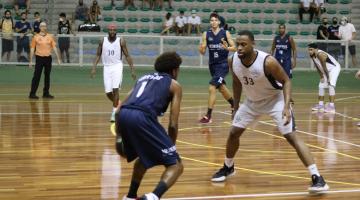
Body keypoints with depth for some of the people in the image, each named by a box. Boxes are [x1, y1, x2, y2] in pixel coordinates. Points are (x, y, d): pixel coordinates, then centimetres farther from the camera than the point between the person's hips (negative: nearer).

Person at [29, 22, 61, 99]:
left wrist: (58, 58, 1)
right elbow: (32, 49, 2)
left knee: (47, 76, 9)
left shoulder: (50, 37, 6)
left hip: (48, 58, 3)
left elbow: (54, 47, 7)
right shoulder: (36, 37, 1)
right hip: (39, 58, -3)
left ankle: (46, 93, 18)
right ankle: (32, 93, -1)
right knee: (36, 76, -4)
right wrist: (30, 61, -1)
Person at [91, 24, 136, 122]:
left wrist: (132, 70, -3)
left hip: (117, 67, -3)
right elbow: (98, 55, 9)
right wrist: (94, 67, -2)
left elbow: (127, 56, 1)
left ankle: (114, 112, -11)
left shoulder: (121, 41, -3)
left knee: (115, 89, -17)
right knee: (108, 92, 2)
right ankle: (117, 105, 31)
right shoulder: (102, 41, 2)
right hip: (107, 67, 3)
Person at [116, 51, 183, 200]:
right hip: (142, 117, -6)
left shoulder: (144, 78, 34)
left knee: (144, 156, 35)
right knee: (175, 165, 3)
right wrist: (170, 147, 23)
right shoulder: (174, 85, 19)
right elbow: (173, 124, 10)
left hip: (124, 116, 6)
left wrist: (119, 136, 37)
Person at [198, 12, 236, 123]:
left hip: (223, 64, -5)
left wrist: (227, 48, -25)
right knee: (221, 87, 21)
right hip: (212, 64, 5)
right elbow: (203, 52, 2)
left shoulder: (225, 33, -6)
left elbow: (234, 48, -4)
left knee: (212, 88, -18)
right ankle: (234, 105, 46)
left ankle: (208, 116, -15)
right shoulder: (206, 34, 2)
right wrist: (201, 48, -21)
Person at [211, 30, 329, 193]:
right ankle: (228, 168, 35)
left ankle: (316, 177, -16)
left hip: (275, 99, -6)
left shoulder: (268, 62, -33)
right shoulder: (233, 61, -16)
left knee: (291, 136, -16)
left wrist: (286, 106, -33)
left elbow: (286, 81, -20)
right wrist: (235, 107, 10)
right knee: (233, 133, 9)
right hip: (252, 101, 6)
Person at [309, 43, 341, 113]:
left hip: (334, 68, -9)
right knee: (321, 86, 11)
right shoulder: (312, 56, -7)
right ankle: (320, 105, 21)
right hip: (327, 70, 9)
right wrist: (321, 77, 3)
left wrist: (328, 78, -19)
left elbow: (324, 67, -26)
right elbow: (317, 67, 4)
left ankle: (331, 106, -25)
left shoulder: (320, 55, -32)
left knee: (331, 86, -21)